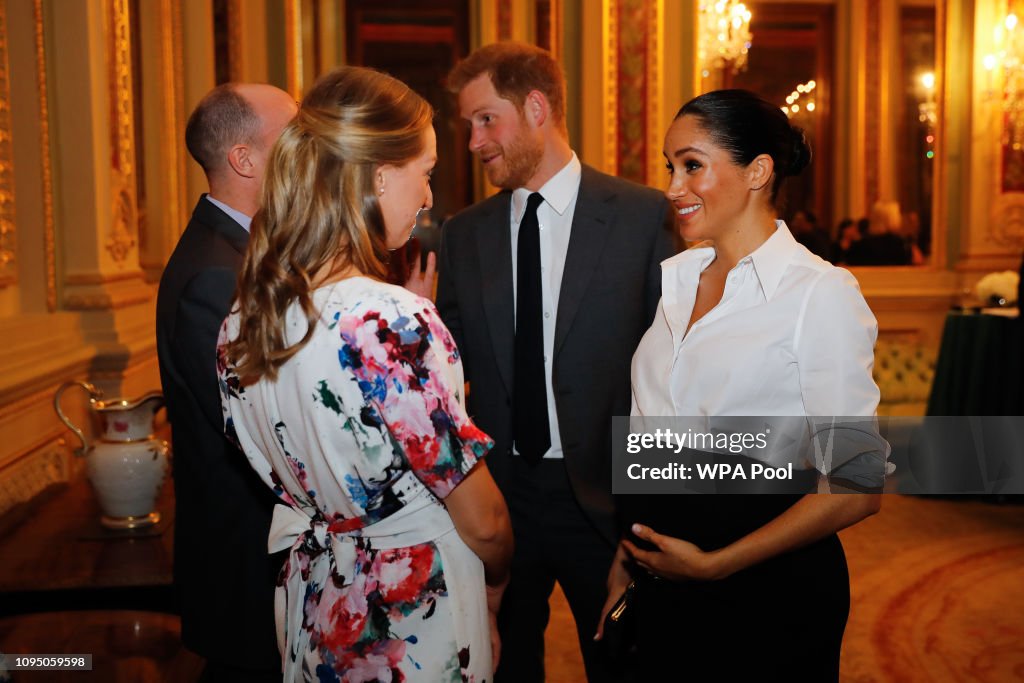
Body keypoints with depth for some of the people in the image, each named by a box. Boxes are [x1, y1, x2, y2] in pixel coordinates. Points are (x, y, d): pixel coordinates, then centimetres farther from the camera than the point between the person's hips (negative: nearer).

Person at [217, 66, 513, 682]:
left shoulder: (242, 324, -6)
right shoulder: (397, 322, -28)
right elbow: (483, 521, -19)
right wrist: (496, 577, 1)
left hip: (315, 615, 7)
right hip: (416, 628, -6)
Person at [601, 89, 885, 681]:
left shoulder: (822, 293, -13)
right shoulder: (671, 278, 6)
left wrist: (715, 564, -15)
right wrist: (628, 554, 6)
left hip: (768, 589, -5)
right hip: (662, 579, 6)